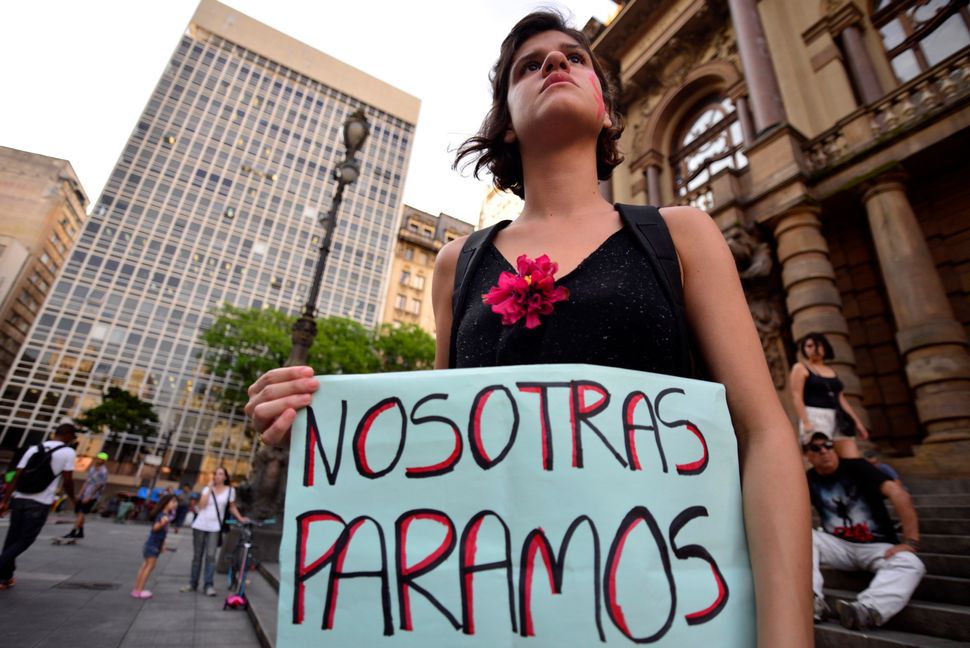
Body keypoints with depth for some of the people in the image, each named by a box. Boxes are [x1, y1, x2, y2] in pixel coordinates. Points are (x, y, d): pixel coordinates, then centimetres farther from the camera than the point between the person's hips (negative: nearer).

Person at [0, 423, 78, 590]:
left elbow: (17, 476, 6)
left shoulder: (34, 448, 10)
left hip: (20, 499, 6)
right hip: (40, 503, -6)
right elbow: (67, 481, -7)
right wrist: (72, 498, 10)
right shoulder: (68, 452, -5)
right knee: (23, 542, 6)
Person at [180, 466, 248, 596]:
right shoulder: (207, 489, 4)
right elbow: (202, 505, -10)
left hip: (214, 528, -2)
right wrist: (209, 488, -9)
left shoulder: (230, 490, 0)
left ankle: (209, 585, -3)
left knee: (210, 556, -9)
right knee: (197, 556, 11)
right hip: (200, 526, 2)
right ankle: (192, 584, 22)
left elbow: (232, 507, 10)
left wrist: (240, 518, 2)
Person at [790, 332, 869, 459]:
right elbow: (796, 396, -8)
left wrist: (857, 421, 16)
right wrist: (806, 422, -19)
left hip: (838, 418, 7)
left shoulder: (832, 371, 22)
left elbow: (841, 398, 23)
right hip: (815, 417, -6)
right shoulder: (800, 368, 2)